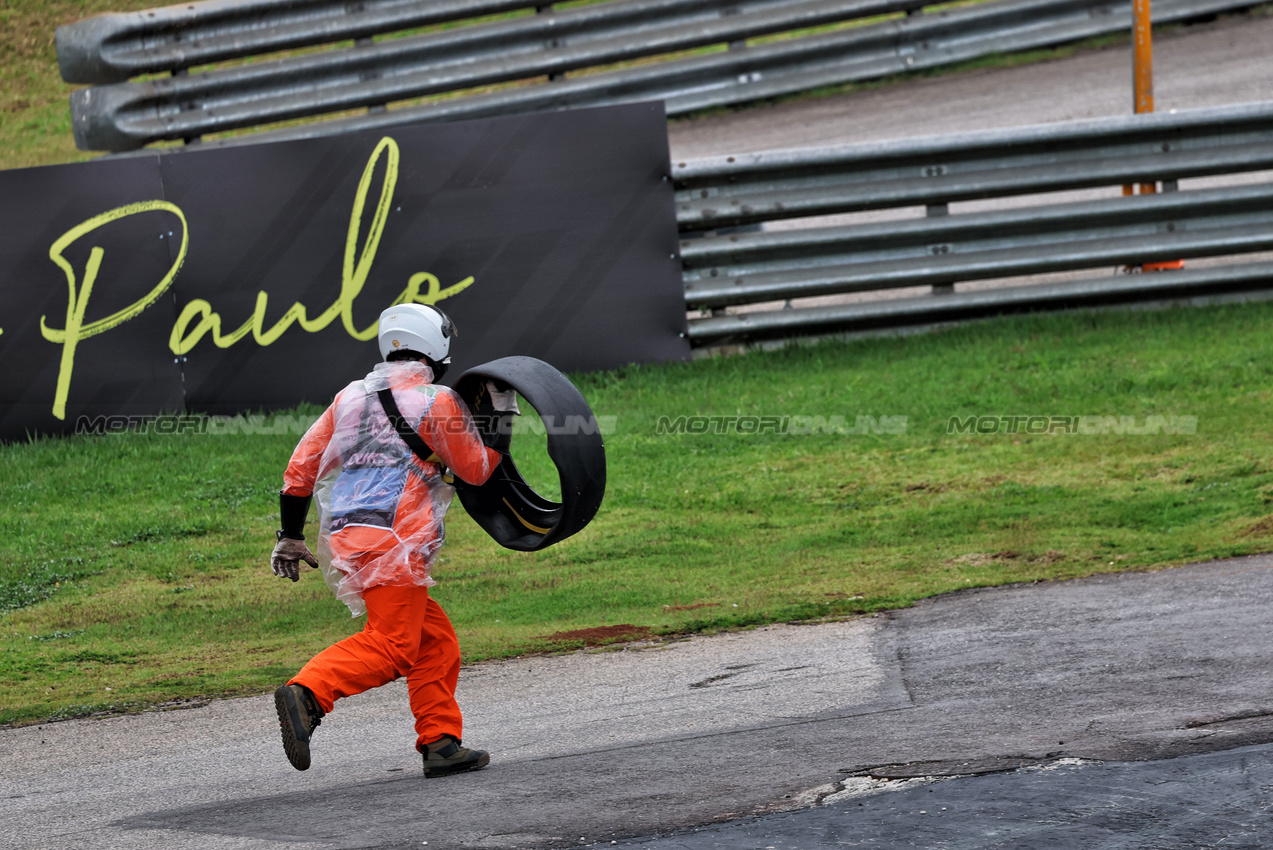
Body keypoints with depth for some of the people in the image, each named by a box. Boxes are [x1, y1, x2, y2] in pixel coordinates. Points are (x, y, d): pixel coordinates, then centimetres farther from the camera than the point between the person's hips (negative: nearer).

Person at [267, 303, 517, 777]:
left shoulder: (351, 397, 18)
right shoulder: (436, 402, -1)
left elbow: (301, 467, 16)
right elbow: (477, 469, 8)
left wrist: (290, 536, 23)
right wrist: (502, 417, 20)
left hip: (344, 539, 8)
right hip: (392, 541, -8)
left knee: (435, 640, 14)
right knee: (392, 646, -12)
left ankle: (441, 743, 10)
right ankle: (307, 695, -32)